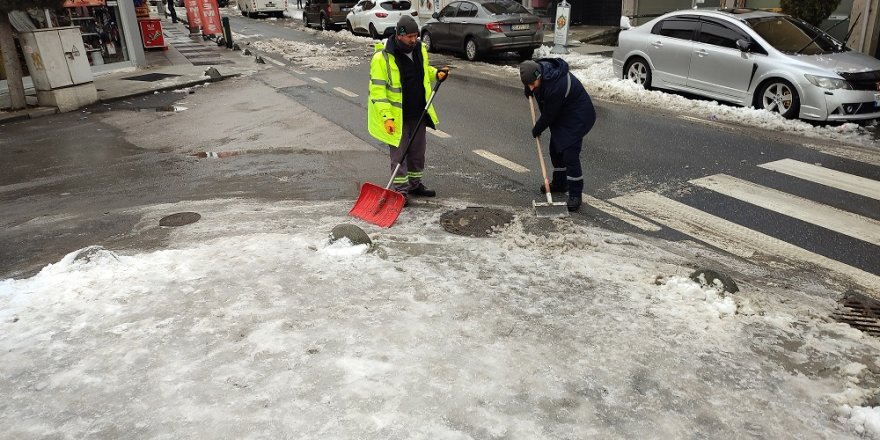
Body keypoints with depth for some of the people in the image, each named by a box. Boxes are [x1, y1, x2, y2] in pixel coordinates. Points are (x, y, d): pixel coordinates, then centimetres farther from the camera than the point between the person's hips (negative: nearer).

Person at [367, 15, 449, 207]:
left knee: (418, 151, 16)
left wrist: (436, 73, 2)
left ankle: (415, 183, 33)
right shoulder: (382, 57, -19)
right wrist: (386, 116, -26)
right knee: (399, 153, 2)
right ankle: (401, 189, 14)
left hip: (419, 113, 7)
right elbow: (377, 90, -19)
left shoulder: (420, 49, 2)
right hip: (397, 115, -6)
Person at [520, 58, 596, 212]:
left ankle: (575, 194, -7)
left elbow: (548, 114, -25)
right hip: (561, 115, 10)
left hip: (578, 117, -10)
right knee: (556, 149, 17)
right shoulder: (539, 68, -13)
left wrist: (536, 130, -10)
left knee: (570, 154, -16)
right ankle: (559, 184, 34)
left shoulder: (556, 87, -38)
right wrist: (528, 91, 8)